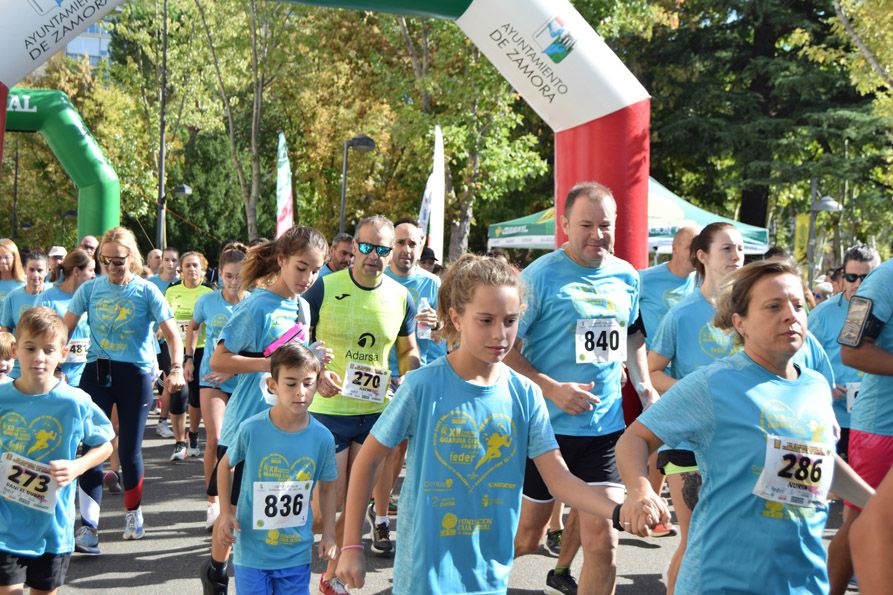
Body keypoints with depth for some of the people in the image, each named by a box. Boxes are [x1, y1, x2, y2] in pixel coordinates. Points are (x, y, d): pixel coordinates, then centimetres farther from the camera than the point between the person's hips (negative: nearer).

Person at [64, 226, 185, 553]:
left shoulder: (146, 291, -4)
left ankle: (133, 511, 30)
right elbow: (65, 328, 4)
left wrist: (176, 369, -21)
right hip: (96, 371, 2)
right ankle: (88, 526, -4)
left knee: (129, 450, 3)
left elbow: (172, 334, -7)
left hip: (135, 374, -2)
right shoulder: (90, 288, 3)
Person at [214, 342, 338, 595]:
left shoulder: (322, 438, -8)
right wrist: (226, 511, -3)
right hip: (251, 549, -2)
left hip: (297, 553, 2)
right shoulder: (251, 429, -14)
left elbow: (327, 487, 6)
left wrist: (328, 534, 2)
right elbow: (226, 465, 5)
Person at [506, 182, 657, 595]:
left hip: (605, 426, 4)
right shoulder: (540, 276, -11)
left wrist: (645, 389, 11)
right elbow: (505, 348, -12)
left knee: (602, 538, -3)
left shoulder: (627, 277, 5)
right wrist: (553, 390, -20)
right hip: (547, 424, -4)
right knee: (526, 537, 9)